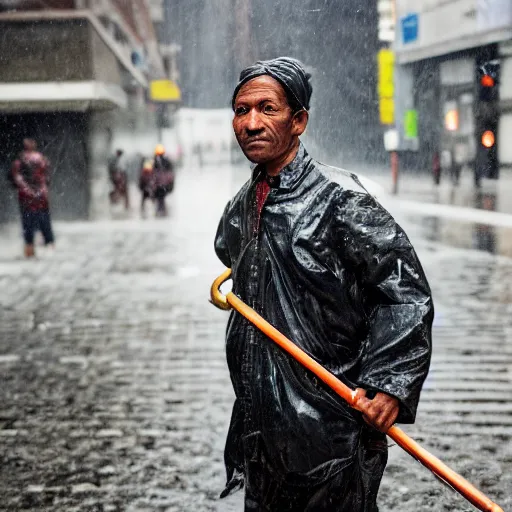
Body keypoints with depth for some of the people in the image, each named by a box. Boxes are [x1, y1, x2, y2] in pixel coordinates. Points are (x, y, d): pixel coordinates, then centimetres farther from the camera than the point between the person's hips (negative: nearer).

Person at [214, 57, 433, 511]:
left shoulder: (339, 199, -14)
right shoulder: (241, 208, 9)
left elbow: (406, 293, -15)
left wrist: (389, 386, -21)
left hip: (331, 427, -7)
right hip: (260, 425, 7)